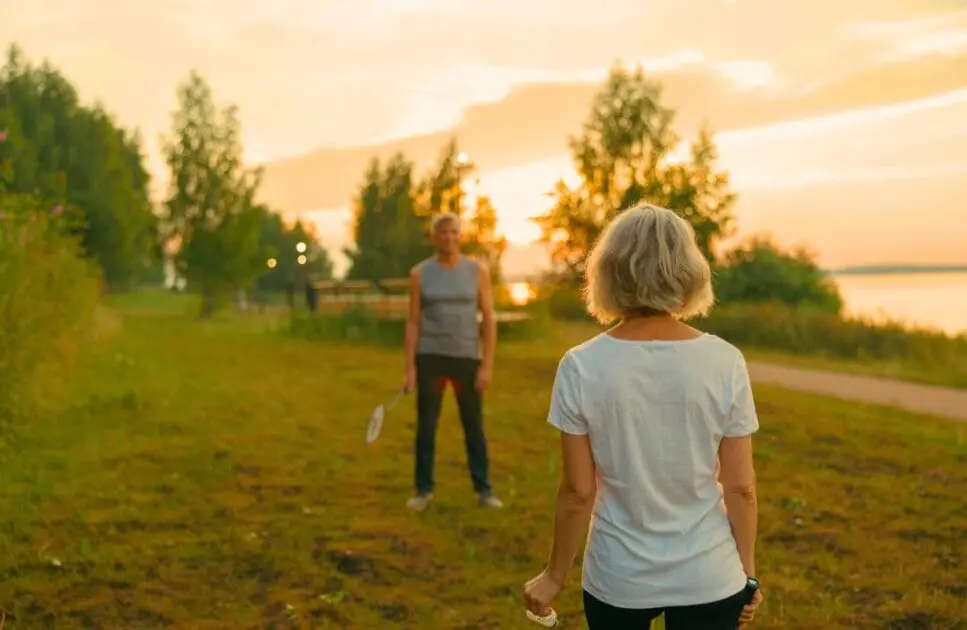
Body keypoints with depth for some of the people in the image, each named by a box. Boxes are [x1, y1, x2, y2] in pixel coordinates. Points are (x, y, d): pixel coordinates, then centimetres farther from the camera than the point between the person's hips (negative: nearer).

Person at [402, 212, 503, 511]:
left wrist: (487, 364, -7)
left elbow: (489, 320, 0)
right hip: (430, 357, 0)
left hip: (467, 357, 0)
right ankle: (424, 490, 14)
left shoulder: (477, 271, 1)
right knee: (426, 426, 4)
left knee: (474, 425, 5)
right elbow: (413, 322, 2)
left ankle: (484, 489, 14)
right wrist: (410, 367, -5)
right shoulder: (420, 274, 1)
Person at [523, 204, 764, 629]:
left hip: (617, 580, 0)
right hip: (709, 579, 0)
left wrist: (555, 576, 4)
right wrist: (748, 571, 8)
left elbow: (578, 492, -9)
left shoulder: (582, 367, -12)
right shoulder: (724, 363, -11)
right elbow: (741, 487, -6)